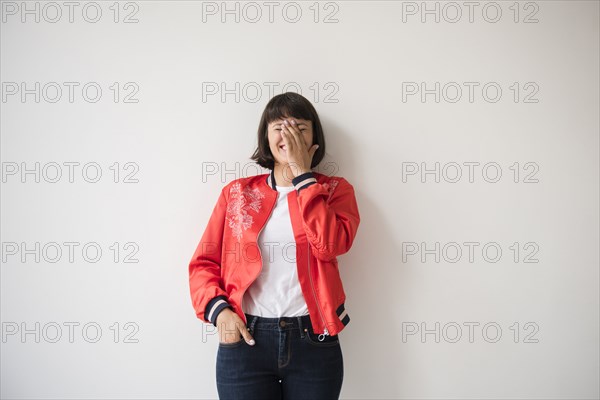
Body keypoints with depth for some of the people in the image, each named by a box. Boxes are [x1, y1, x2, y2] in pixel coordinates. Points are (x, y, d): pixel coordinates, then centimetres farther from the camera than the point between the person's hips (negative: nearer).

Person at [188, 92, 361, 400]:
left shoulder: (335, 189, 4)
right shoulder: (237, 192, 7)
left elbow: (330, 245, -16)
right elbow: (204, 262, 6)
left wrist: (302, 173, -11)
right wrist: (218, 310, -11)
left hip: (313, 340, 0)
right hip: (245, 340, 1)